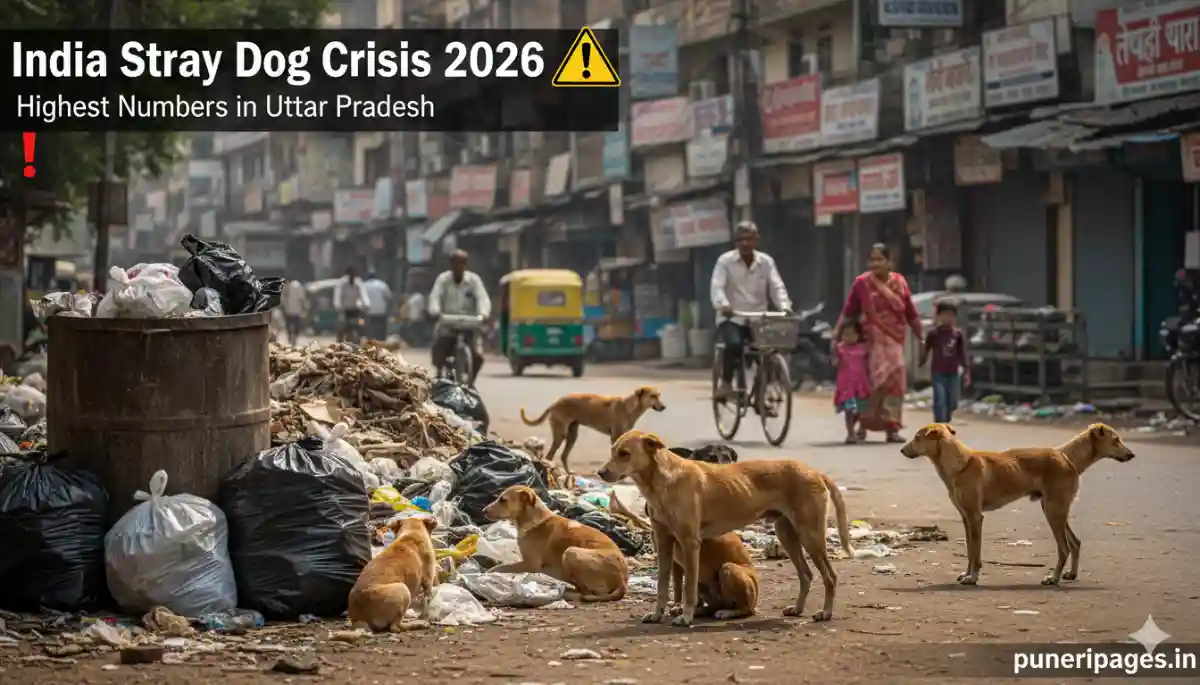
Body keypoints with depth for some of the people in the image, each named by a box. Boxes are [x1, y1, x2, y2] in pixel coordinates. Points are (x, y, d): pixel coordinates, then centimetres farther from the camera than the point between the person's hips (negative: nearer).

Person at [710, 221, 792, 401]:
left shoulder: (766, 262, 6)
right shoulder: (725, 261, -2)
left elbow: (777, 287, -4)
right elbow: (717, 287, -14)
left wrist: (785, 307, -25)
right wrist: (723, 305, -36)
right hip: (732, 319, -3)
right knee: (734, 344, -32)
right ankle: (726, 383, -12)